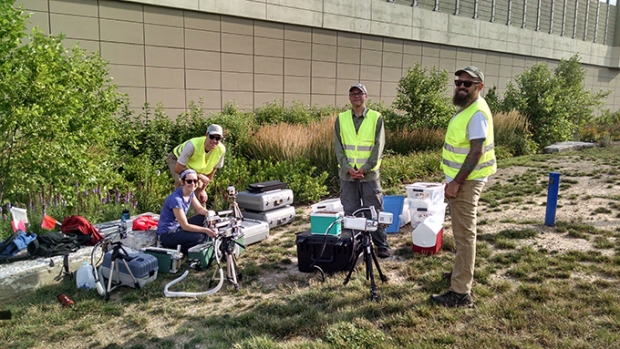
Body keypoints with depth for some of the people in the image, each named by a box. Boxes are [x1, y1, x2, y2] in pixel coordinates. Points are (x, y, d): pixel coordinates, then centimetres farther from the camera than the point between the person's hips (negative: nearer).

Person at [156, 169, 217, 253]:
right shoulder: (176, 199, -27)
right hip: (167, 235, -9)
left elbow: (199, 209, 3)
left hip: (178, 227, 9)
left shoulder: (190, 192, -2)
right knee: (200, 237, -24)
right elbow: (185, 226, -24)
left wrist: (208, 213, -19)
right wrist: (205, 230, -23)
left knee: (203, 218, -5)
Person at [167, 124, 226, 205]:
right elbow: (178, 169, -33)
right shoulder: (193, 145, -43)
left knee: (202, 197, -3)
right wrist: (200, 176, -31)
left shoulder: (221, 150, -29)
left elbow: (211, 171, -12)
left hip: (196, 169, 4)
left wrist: (202, 189, -9)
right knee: (183, 184, -31)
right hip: (177, 160, -4)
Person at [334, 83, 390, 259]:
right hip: (347, 174, 2)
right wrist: (348, 168, -10)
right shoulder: (341, 119, 7)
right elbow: (338, 146, 2)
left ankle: (382, 245, 14)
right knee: (350, 212, 9)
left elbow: (378, 146, -5)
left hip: (369, 173, -2)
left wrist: (365, 168, -14)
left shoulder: (376, 118, 1)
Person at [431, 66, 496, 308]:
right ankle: (462, 273, 36)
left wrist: (456, 183, -23)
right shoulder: (466, 108, 13)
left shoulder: (477, 113, -18)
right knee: (462, 231, 21)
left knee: (464, 234, -8)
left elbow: (476, 152, -24)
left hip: (466, 182, -10)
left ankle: (461, 293, -4)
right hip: (460, 179, 10)